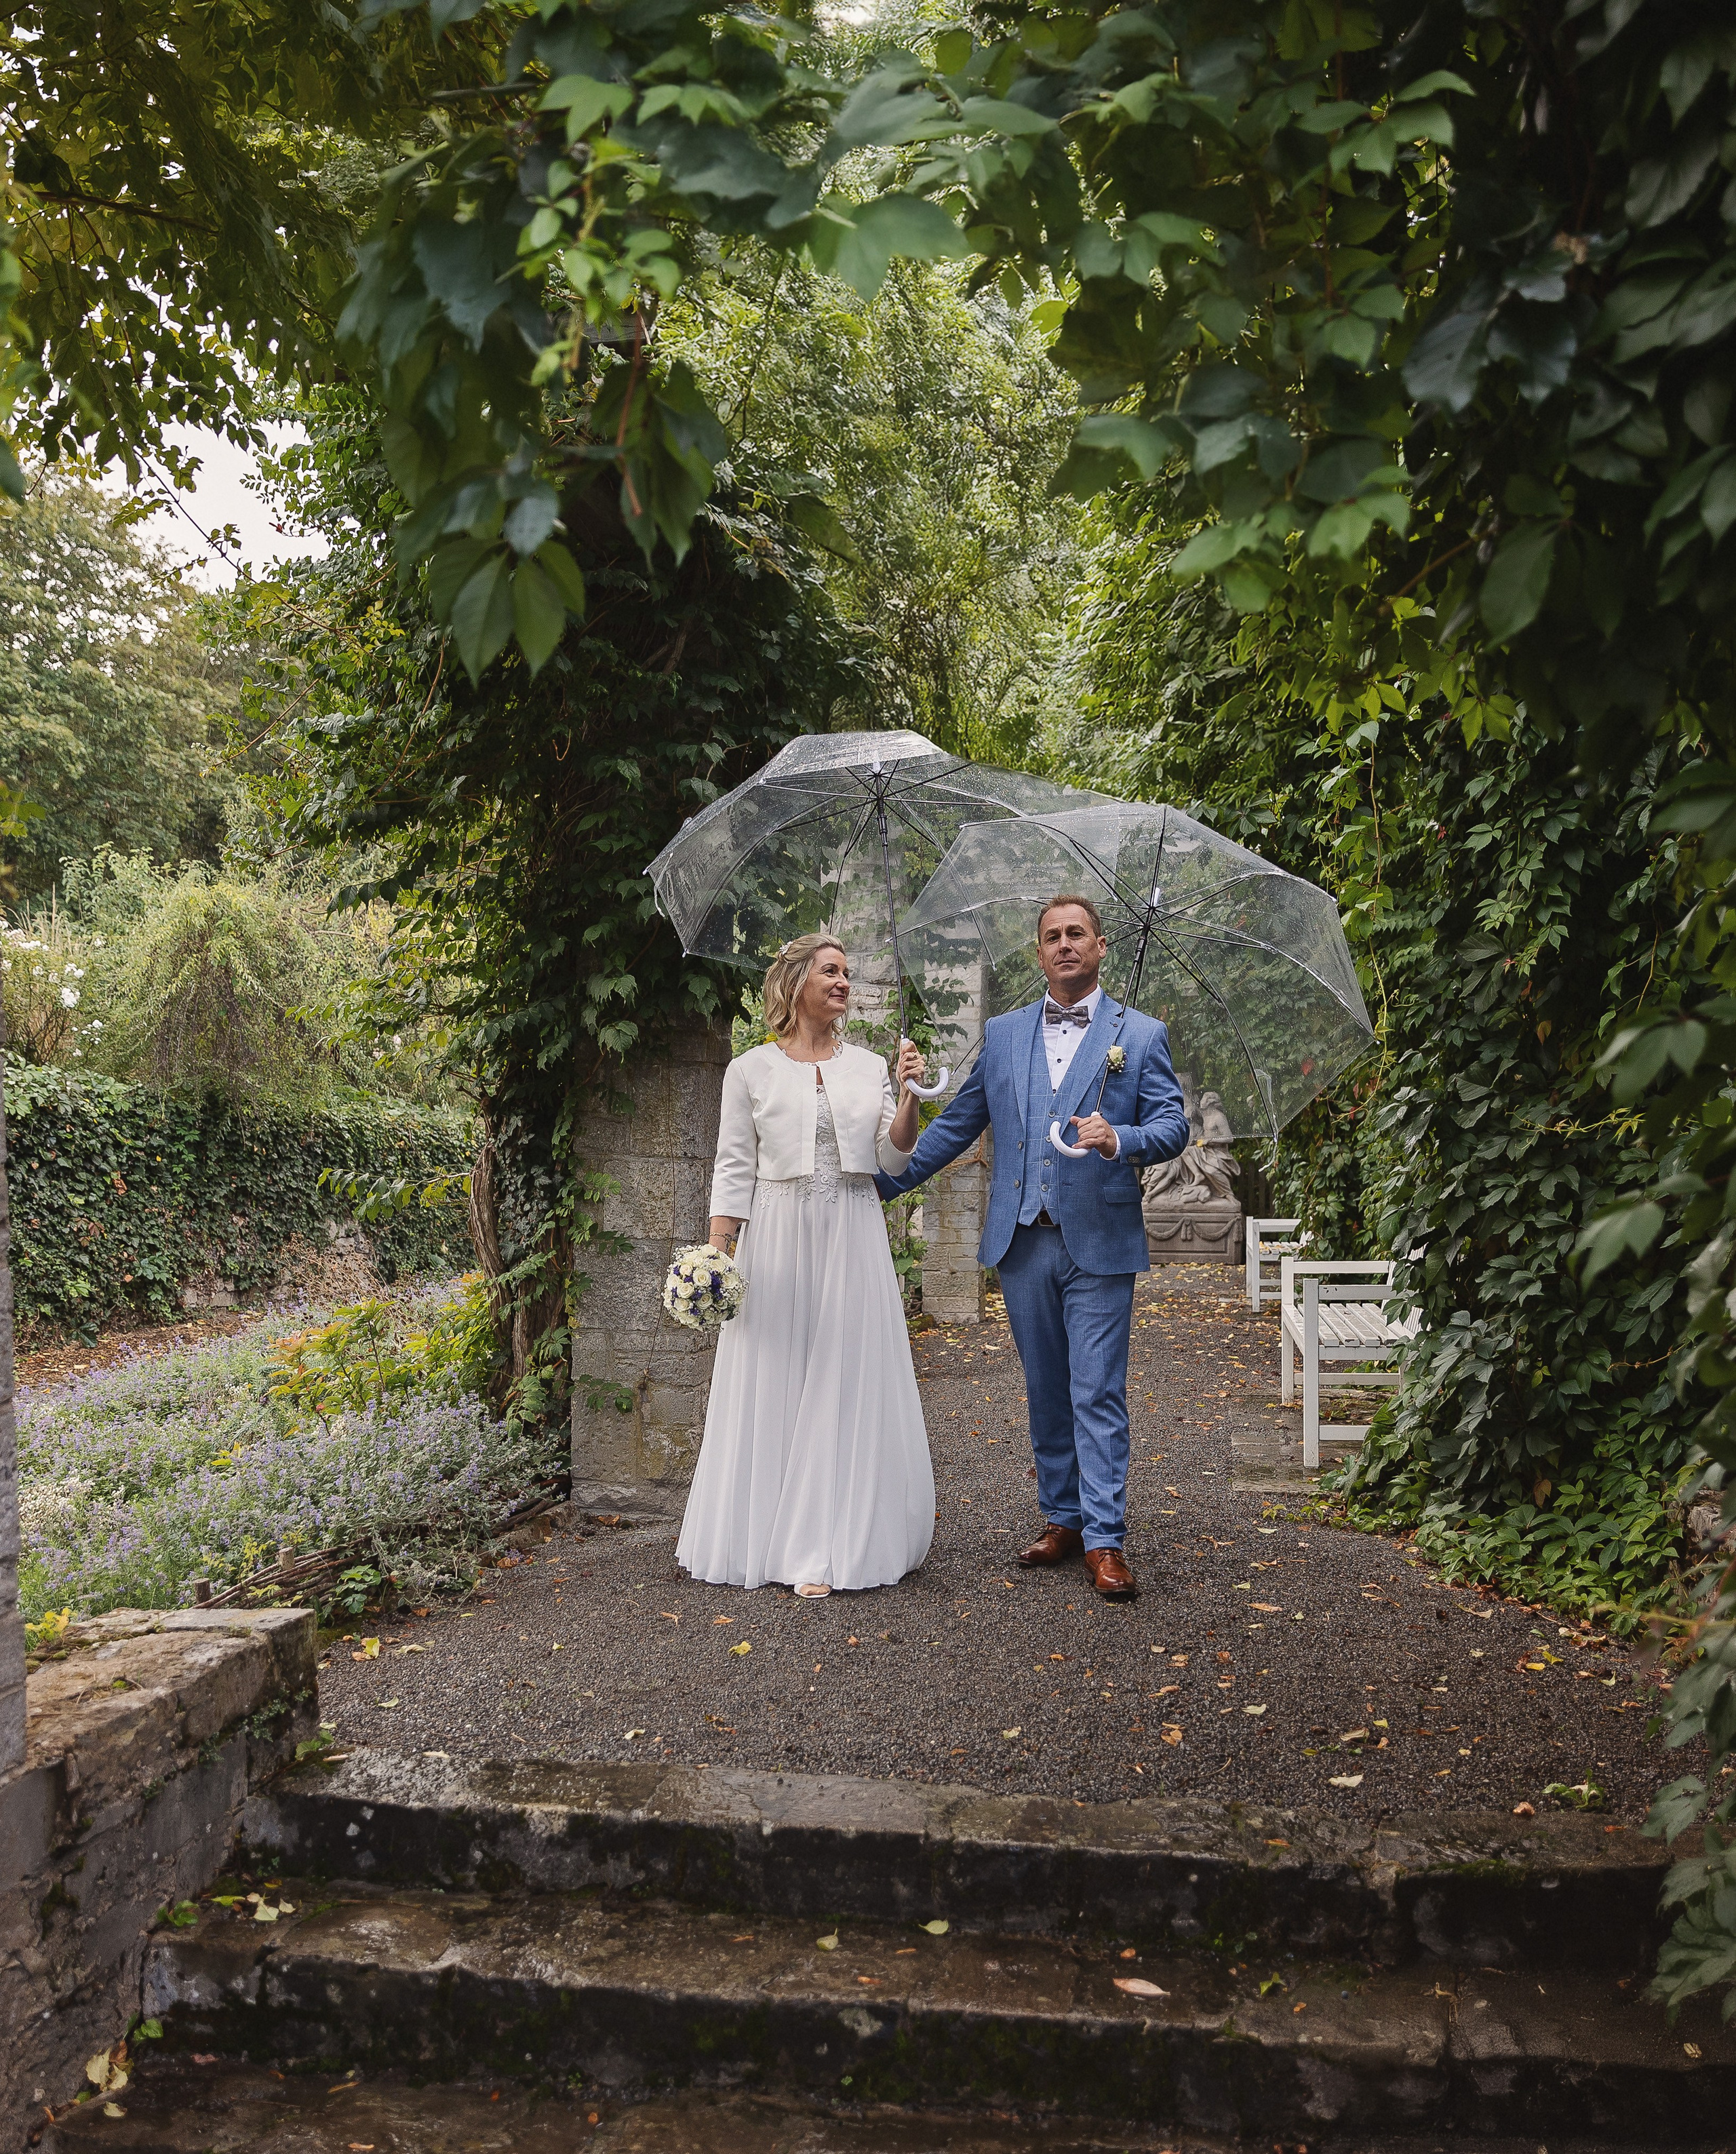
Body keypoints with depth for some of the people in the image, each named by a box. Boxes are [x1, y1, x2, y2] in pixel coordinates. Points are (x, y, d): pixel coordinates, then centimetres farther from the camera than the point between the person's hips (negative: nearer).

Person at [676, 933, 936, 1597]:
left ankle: (842, 1543, 10)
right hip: (779, 1238, -2)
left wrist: (910, 1095, -11)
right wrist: (715, 1259, -7)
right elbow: (734, 1170, 0)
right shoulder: (751, 1070, 1)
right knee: (775, 1386, 2)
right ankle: (776, 1538, 14)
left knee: (850, 1384, 2)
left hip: (854, 1241, 2)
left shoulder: (870, 1066, 9)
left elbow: (892, 1158, 4)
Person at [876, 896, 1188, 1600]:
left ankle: (1105, 1541, 1)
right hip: (1022, 1242, 4)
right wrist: (884, 1181, 12)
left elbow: (1174, 1126, -2)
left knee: (1097, 1395, -4)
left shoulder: (1141, 1035, 4)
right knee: (1046, 1393, 12)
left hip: (1099, 1242, -3)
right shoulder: (1002, 1034, 12)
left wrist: (1119, 1138, -22)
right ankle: (1062, 1519, 24)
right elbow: (957, 1124, 16)